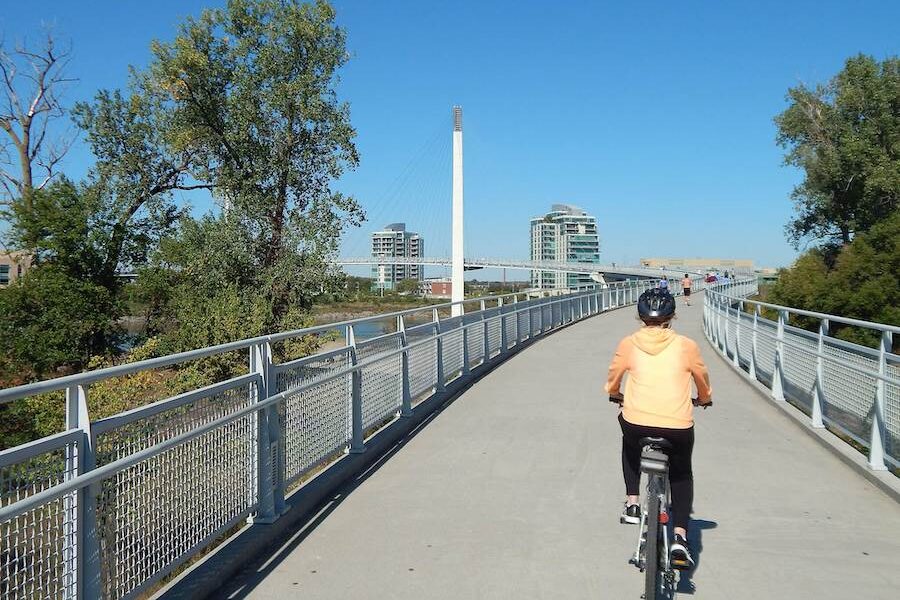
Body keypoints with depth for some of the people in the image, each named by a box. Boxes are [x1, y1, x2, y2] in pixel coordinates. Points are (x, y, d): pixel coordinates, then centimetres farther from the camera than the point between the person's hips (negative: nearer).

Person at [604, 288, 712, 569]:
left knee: (630, 442, 37)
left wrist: (615, 394, 38)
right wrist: (704, 399, 40)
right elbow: (703, 380, 18)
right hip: (678, 427, 0)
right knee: (682, 475, 27)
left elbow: (612, 381, 15)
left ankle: (631, 503, 29)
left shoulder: (628, 344, 3)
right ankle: (680, 538, 11)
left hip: (636, 423, 0)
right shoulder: (686, 345, 2)